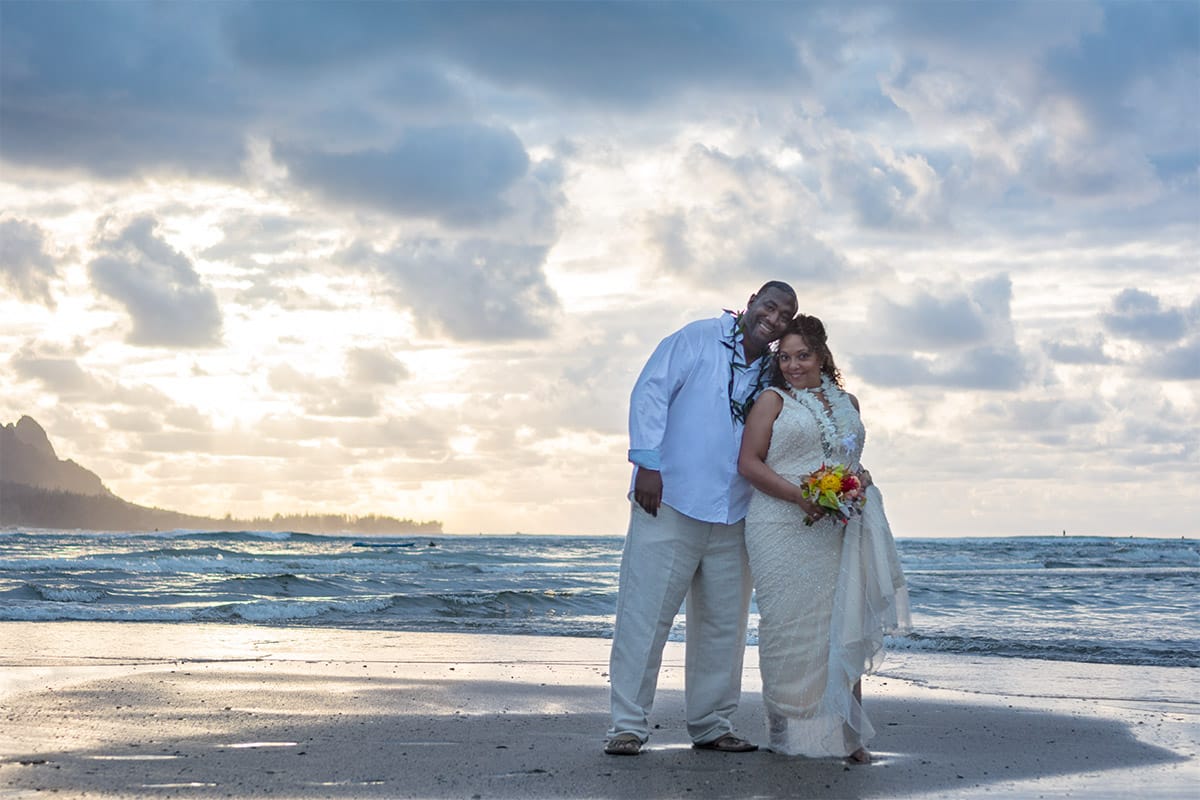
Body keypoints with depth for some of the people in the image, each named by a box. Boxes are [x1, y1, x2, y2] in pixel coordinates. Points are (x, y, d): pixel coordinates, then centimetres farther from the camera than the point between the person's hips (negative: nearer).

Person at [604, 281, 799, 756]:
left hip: (732, 518, 6)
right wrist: (647, 463, -14)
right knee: (646, 613, -6)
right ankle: (628, 726, -2)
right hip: (671, 502, -6)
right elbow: (650, 392, -6)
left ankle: (710, 725, 18)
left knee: (724, 623, 8)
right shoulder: (698, 339, -1)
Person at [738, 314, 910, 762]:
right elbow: (749, 463, -2)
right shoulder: (773, 400, 6)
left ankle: (847, 733, 0)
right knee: (790, 625, -5)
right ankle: (790, 731, 1)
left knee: (844, 624, -2)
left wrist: (861, 478, 5)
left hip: (841, 529, 4)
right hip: (786, 528, -4)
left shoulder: (847, 403, 19)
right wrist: (799, 496, -14)